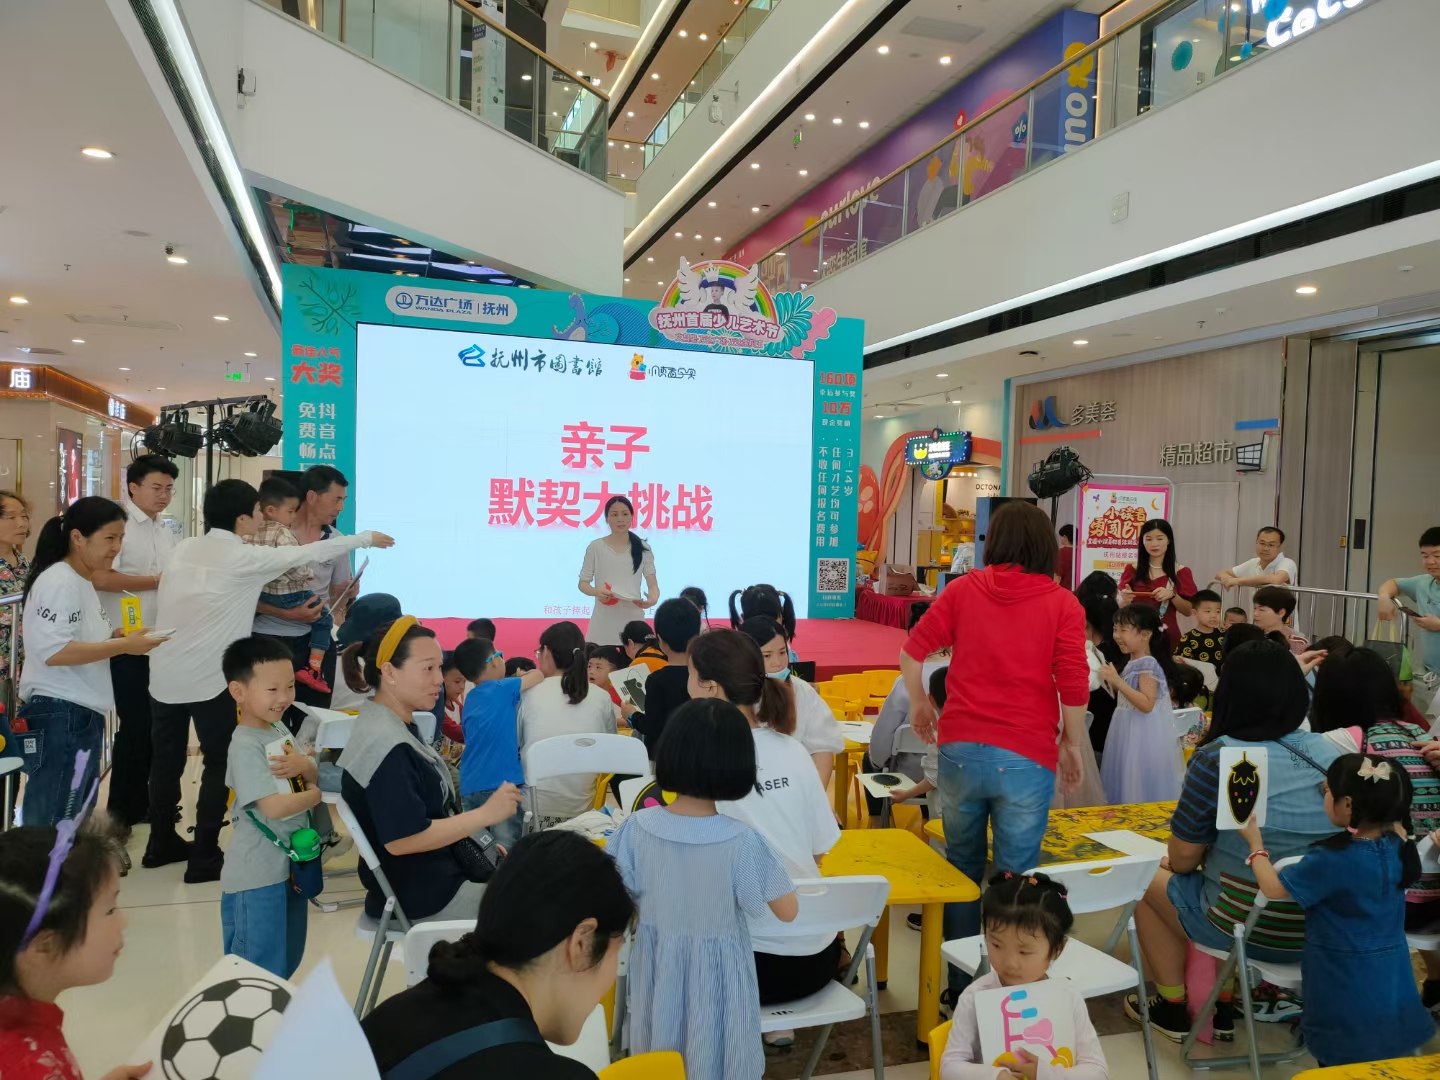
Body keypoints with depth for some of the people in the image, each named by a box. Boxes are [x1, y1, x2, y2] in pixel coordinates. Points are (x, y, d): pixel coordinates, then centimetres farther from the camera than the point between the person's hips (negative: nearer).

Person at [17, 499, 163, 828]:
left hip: (82, 714, 10)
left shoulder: (81, 582, 15)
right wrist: (123, 646, -22)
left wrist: (123, 636, 8)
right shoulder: (58, 583, -16)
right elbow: (53, 651, -25)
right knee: (51, 826, -5)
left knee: (76, 819, 17)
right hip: (59, 715, -10)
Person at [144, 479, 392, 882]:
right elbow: (308, 554, -4)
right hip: (207, 678, -7)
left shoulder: (183, 548, 8)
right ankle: (204, 858, 8)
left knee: (166, 760, 17)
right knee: (220, 764, 4)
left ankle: (162, 844, 30)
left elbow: (162, 604, 13)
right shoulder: (244, 557, -10)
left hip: (164, 673, 7)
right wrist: (365, 538, 4)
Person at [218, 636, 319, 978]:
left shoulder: (280, 728, 6)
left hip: (291, 863, 8)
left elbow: (316, 779, 10)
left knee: (286, 961, 22)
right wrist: (316, 794, -11)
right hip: (257, 875, -8)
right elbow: (275, 807, -28)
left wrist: (304, 765, -13)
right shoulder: (246, 745, -21)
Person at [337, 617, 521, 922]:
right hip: (420, 896, -9)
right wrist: (486, 814, -24)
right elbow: (402, 839, -28)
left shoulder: (394, 727, 6)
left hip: (436, 874, 9)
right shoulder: (386, 746, -25)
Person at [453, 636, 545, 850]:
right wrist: (525, 676, 26)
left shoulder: (470, 699, 17)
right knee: (506, 852, -7)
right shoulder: (501, 689, -4)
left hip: (469, 787, 7)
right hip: (501, 783, -7)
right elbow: (538, 676, 4)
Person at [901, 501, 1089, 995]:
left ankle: (960, 982, 30)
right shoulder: (1062, 605, -2)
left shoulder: (963, 590, 4)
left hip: (960, 749, 3)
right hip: (1025, 758, -2)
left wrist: (919, 704, 18)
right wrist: (1071, 742, 8)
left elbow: (912, 652, 2)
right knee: (1015, 879, 7)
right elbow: (1074, 685, -7)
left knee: (962, 865, 18)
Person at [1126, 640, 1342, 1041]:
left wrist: (1174, 861, 11)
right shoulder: (1331, 753, -3)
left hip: (1248, 930, -5)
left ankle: (1173, 1008, 30)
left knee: (1151, 883, 21)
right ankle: (1221, 1008, 35)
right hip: (1321, 930, 6)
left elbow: (1183, 859, -12)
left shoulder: (1214, 757, -19)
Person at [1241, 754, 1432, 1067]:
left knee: (1339, 1064, 13)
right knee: (1384, 1067, 22)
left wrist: (1255, 844, -6)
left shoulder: (1332, 859, -28)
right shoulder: (1398, 846, -10)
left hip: (1345, 996, -6)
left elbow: (1273, 888, -18)